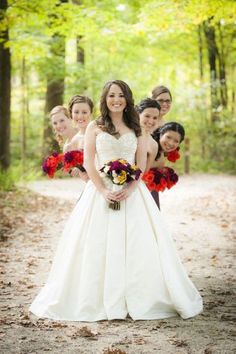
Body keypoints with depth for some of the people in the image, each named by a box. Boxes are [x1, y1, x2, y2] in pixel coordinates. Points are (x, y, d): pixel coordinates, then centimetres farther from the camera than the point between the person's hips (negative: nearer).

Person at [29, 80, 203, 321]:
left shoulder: (135, 128, 12)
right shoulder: (95, 127, 6)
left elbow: (142, 163, 5)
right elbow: (88, 163, -1)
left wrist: (129, 189, -11)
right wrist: (104, 190, -14)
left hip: (132, 191, 2)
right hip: (101, 191, -1)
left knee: (136, 245, -3)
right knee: (99, 245, -5)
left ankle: (138, 299, 5)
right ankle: (99, 301, 2)